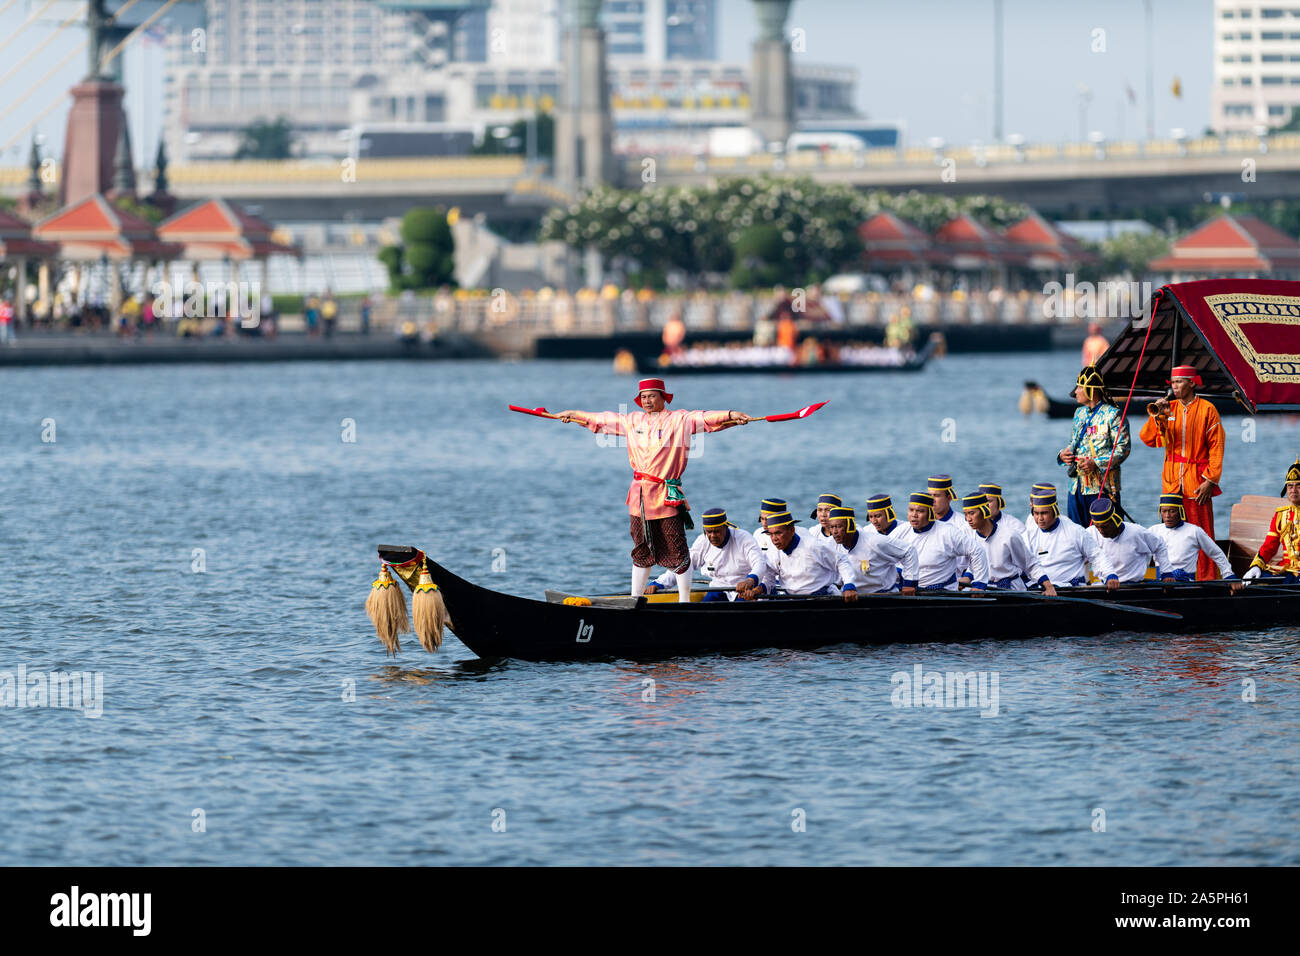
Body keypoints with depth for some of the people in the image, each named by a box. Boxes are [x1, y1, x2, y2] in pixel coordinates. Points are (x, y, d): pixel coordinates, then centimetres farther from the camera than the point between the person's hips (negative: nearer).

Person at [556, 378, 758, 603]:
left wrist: (731, 415, -31)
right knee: (641, 551, 14)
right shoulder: (632, 421, 14)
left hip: (667, 498, -5)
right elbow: (602, 420, 26)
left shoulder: (679, 420, -2)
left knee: (676, 551, -5)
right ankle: (635, 599, 21)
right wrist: (574, 415, 33)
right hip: (639, 497, 5)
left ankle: (685, 601, 1)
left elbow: (705, 418, -15)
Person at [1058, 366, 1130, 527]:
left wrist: (1096, 463, -21)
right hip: (1077, 486, 7)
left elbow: (1123, 448, -12)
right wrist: (1063, 455, 4)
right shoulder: (1079, 413, 18)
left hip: (1101, 488, -7)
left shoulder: (1112, 414, -7)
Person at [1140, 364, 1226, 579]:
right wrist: (1156, 416, -10)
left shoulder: (1206, 410, -1)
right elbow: (1148, 439, 5)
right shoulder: (1168, 409, 12)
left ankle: (1206, 578, -2)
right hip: (1172, 481, 4)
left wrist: (1210, 480, -11)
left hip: (1197, 481, -4)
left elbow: (1216, 446, -3)